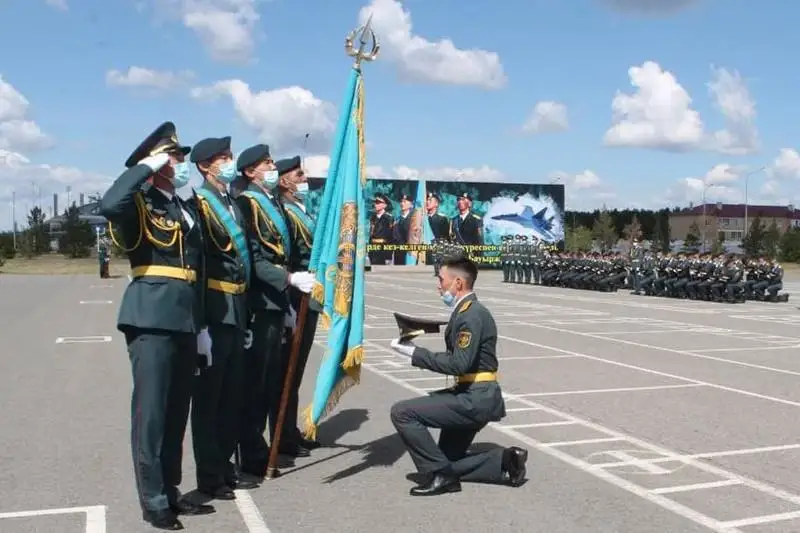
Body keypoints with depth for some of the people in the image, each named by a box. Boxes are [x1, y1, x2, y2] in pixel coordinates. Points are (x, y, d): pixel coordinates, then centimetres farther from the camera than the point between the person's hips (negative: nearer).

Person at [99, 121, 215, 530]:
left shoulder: (186, 208, 18)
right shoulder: (139, 204, -5)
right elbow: (109, 205, -32)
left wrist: (201, 325, 17)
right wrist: (147, 166, -18)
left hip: (184, 322, 8)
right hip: (152, 320, -8)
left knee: (177, 412, 14)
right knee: (151, 412, -1)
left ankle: (170, 491, 25)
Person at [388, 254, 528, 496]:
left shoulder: (472, 315, -18)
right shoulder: (466, 311, 14)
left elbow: (459, 364, -25)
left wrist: (415, 353, -19)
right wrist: (416, 351, 8)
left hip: (475, 399, -10)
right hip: (473, 397, 10)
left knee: (402, 412, -15)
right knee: (448, 462, 16)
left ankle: (440, 473, -7)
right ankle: (505, 460, 13)